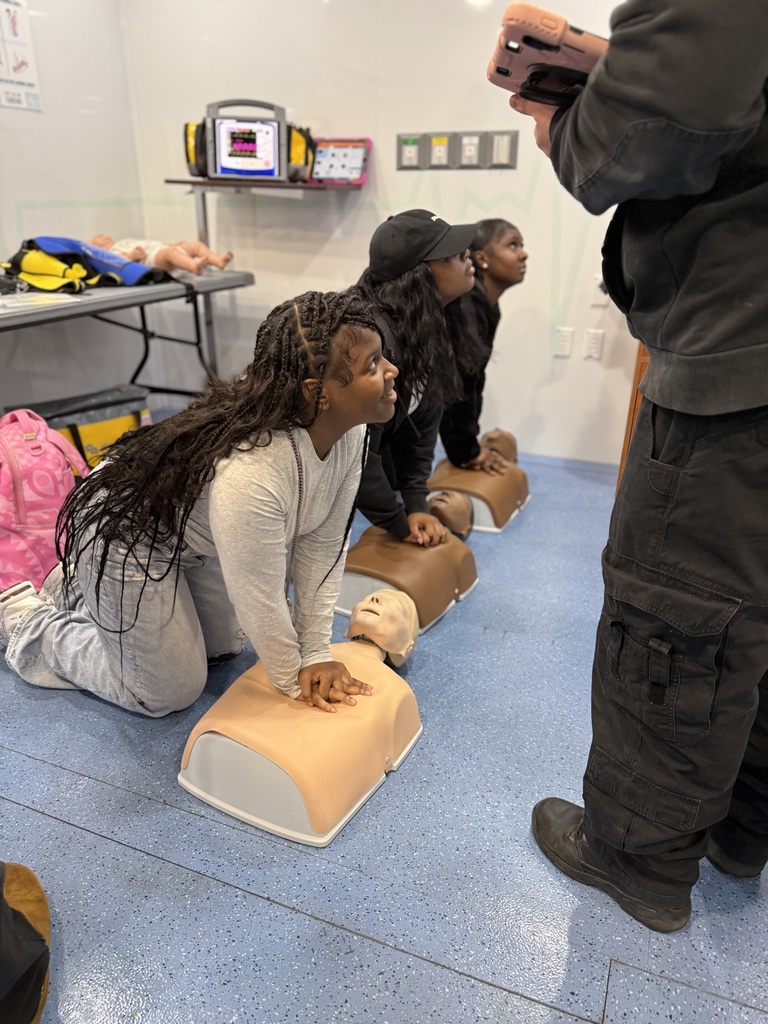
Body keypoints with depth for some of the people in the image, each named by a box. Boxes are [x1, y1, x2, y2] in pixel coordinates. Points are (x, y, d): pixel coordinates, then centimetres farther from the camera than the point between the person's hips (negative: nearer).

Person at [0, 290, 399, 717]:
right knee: (171, 693, 4)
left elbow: (321, 545, -11)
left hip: (193, 528, 8)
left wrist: (316, 654, -9)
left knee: (225, 645, 23)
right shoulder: (249, 473, -42)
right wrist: (295, 681, -13)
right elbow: (261, 603, -30)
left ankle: (82, 589, 36)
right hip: (124, 533, -8)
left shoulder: (350, 432, -18)